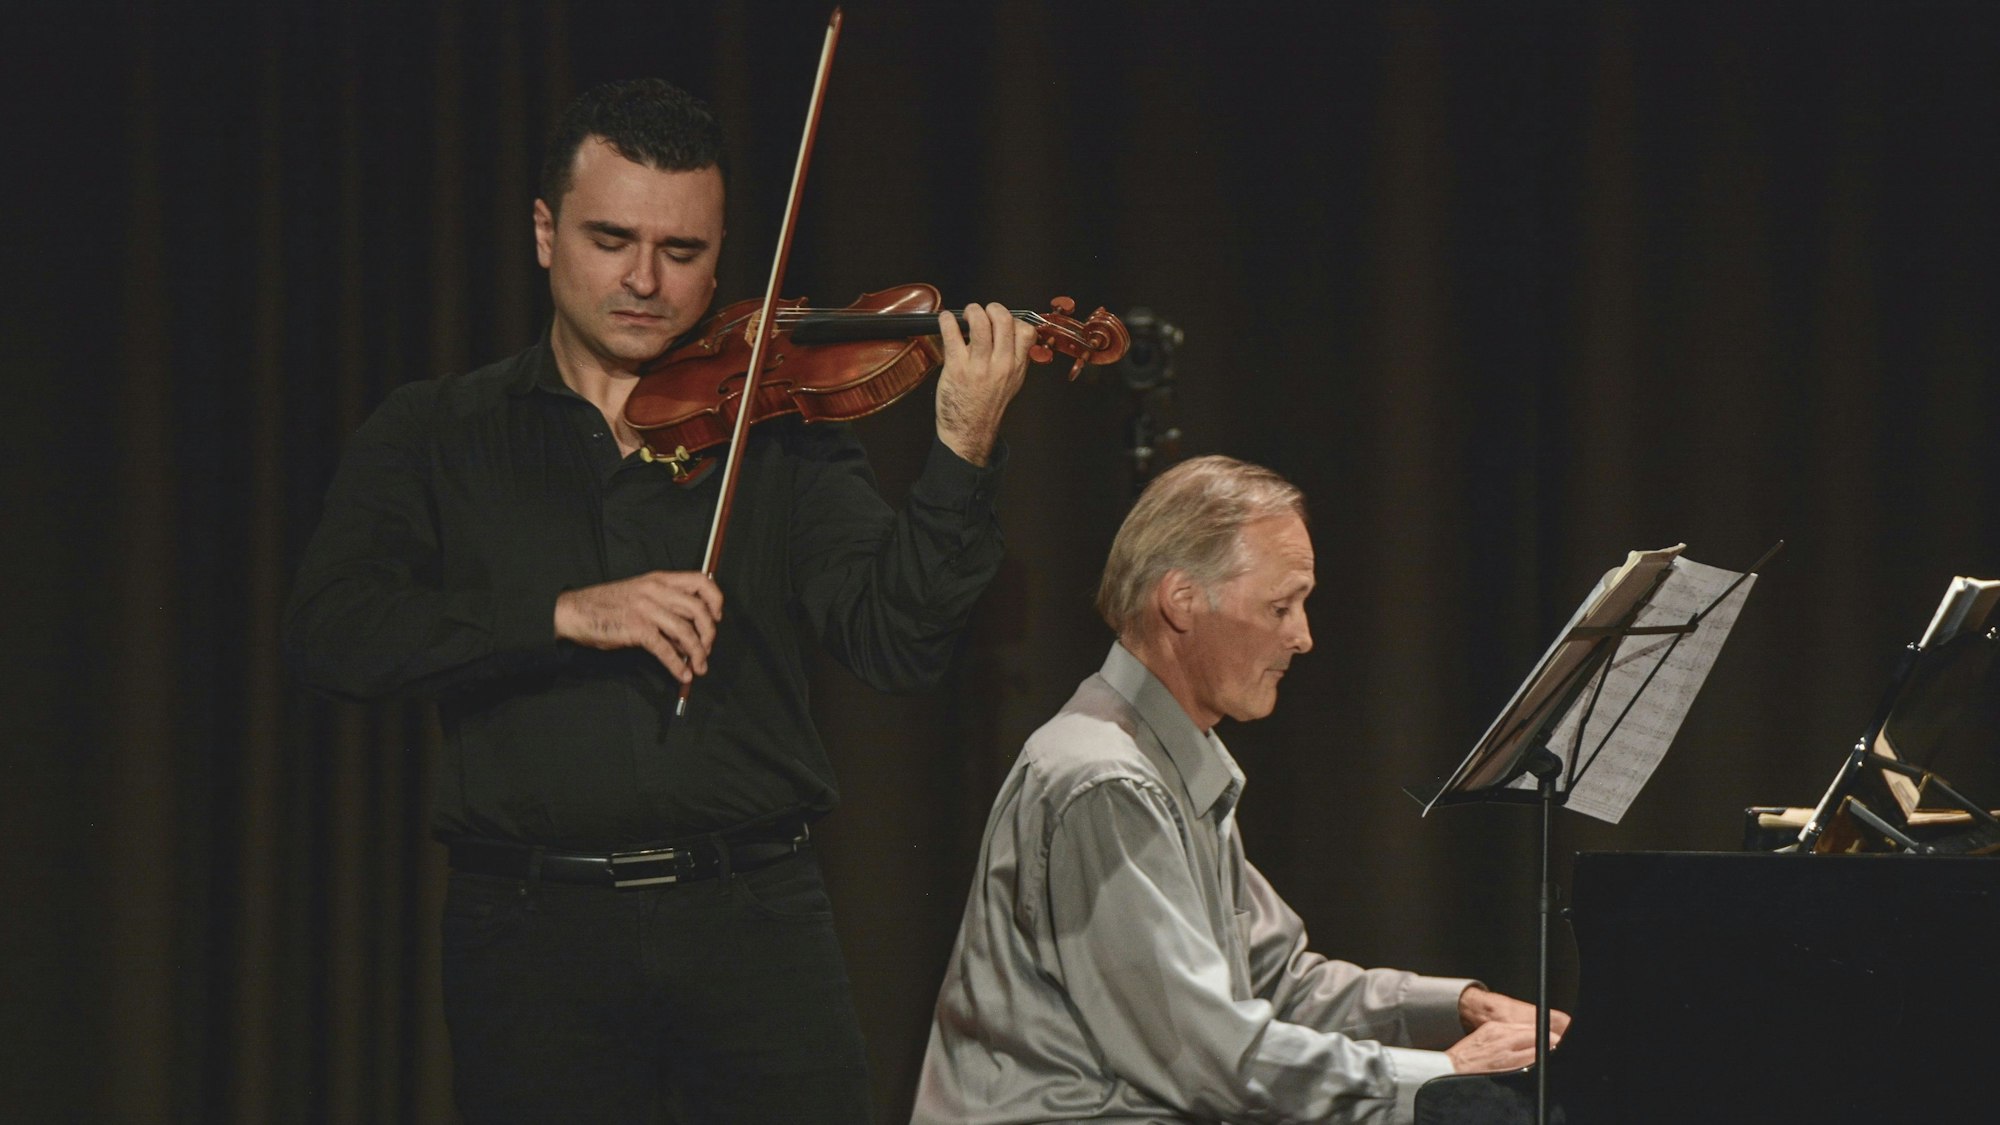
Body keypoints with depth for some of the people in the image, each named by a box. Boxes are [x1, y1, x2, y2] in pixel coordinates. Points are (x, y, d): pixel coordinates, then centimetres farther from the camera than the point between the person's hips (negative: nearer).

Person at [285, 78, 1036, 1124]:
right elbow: (330, 632, -6)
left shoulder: (779, 437, 10)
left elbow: (895, 643, -2)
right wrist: (567, 614, -17)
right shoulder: (433, 438, 9)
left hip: (753, 916, 0)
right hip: (534, 927, 0)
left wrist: (964, 453, -17)